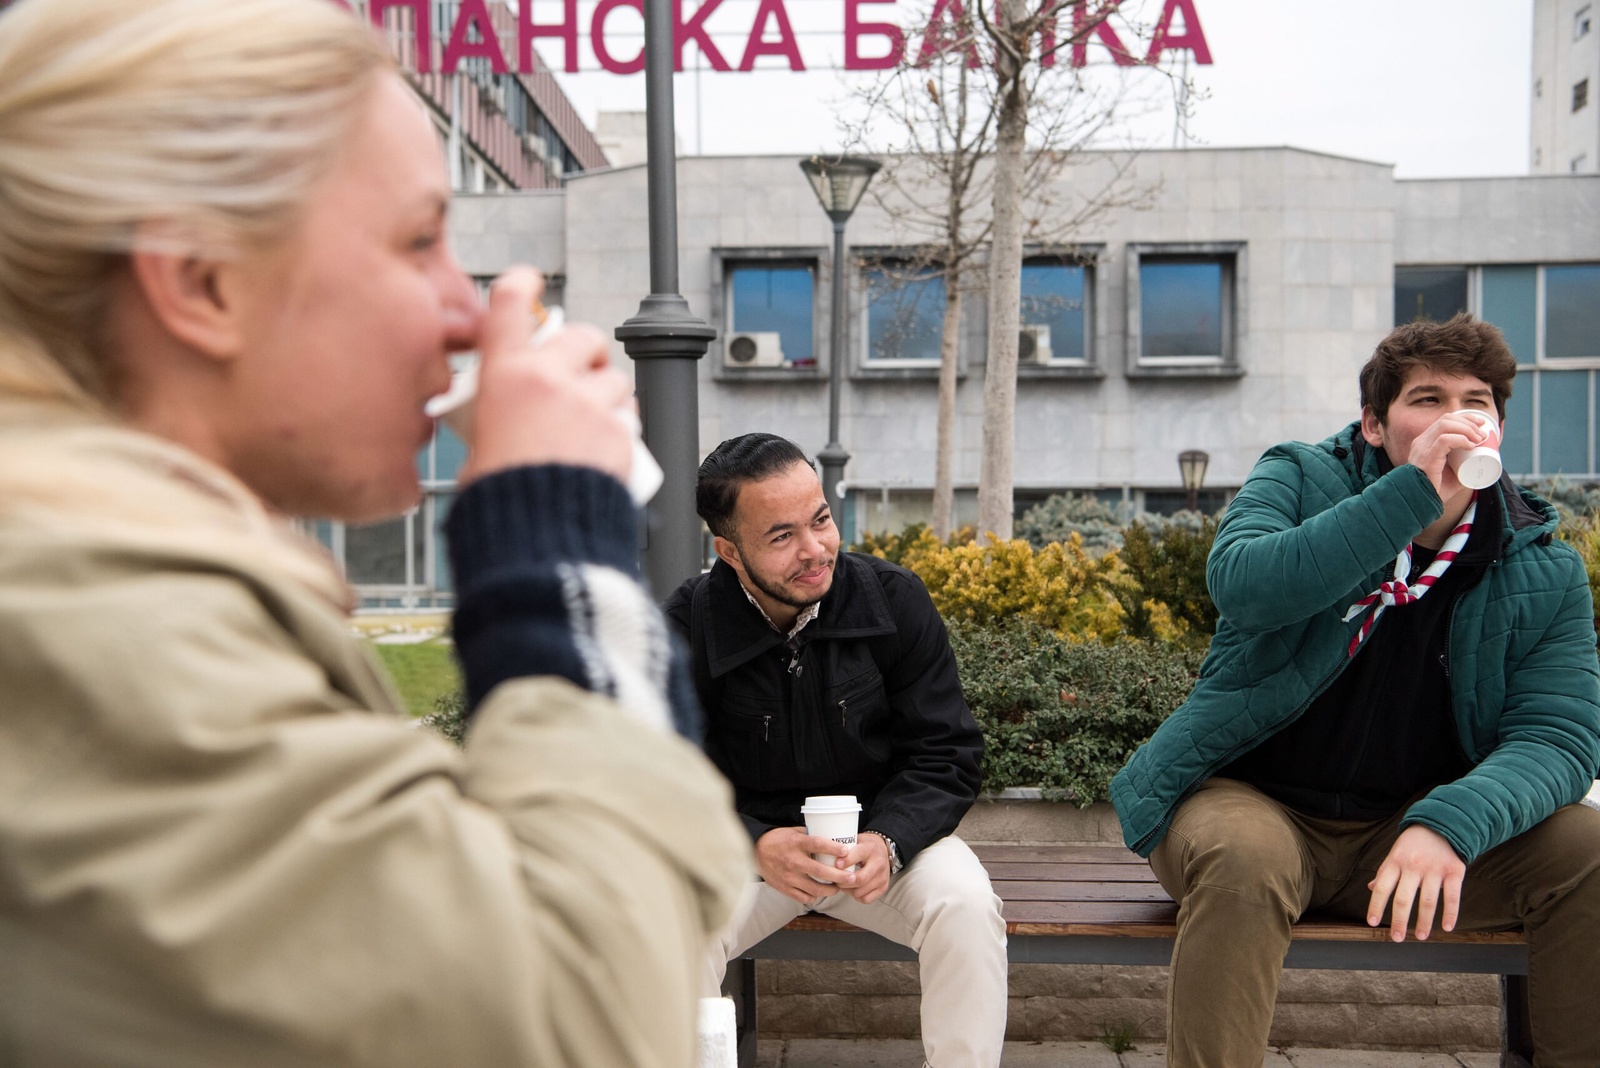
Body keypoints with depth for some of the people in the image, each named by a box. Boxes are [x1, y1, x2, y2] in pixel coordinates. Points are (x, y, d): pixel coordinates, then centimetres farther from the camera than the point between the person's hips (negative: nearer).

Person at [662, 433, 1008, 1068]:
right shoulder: (684, 629, -13)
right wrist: (755, 844, -31)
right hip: (742, 844, 0)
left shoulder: (894, 600, -10)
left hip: (883, 833, 1)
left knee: (966, 906, -26)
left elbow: (946, 753, -6)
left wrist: (887, 841, -25)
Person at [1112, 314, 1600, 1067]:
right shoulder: (1300, 479, -2)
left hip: (1406, 828, 3)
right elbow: (1241, 584, -22)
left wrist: (1451, 823, -28)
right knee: (1243, 859, -35)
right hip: (1250, 804, -3)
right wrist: (1411, 492, -26)